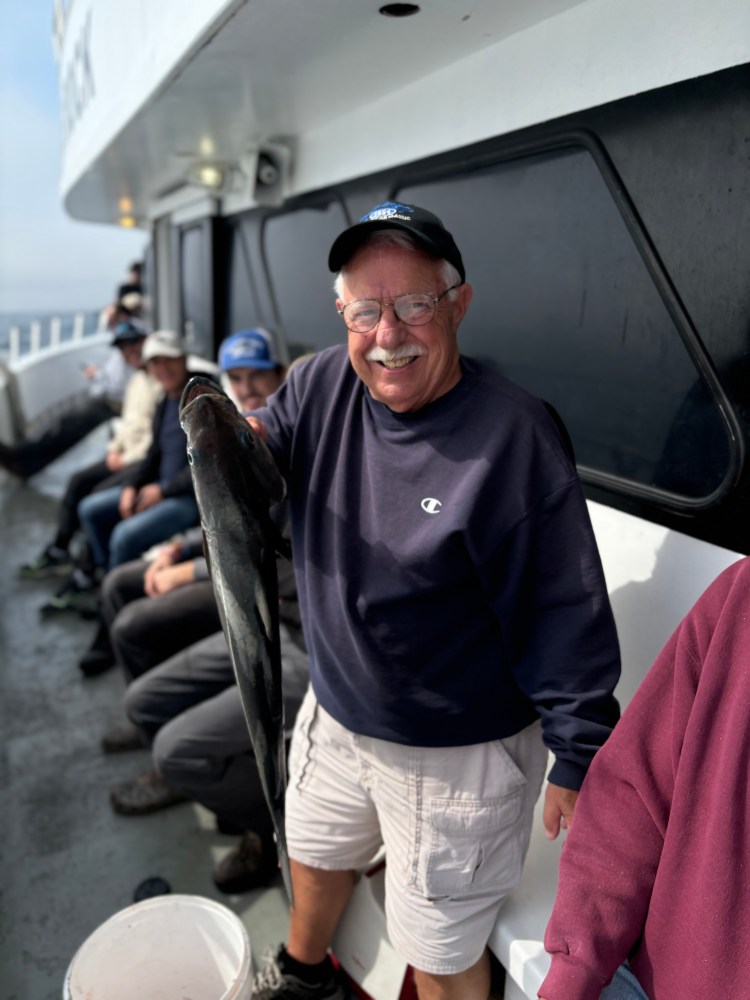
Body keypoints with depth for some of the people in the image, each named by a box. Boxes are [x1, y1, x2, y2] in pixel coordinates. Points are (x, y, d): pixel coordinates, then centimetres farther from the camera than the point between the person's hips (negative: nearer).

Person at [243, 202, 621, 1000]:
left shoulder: (513, 436, -27)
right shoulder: (322, 383, -9)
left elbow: (567, 613, -22)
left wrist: (578, 758, -15)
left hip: (458, 754, -6)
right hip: (336, 714, 6)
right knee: (315, 855, 32)